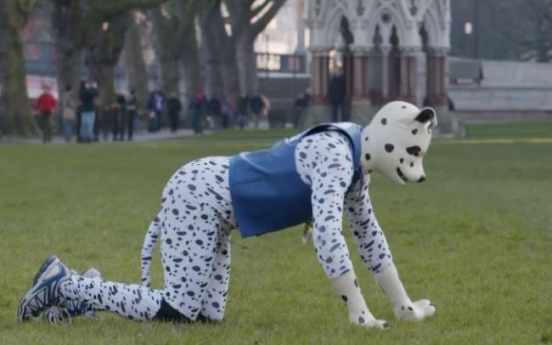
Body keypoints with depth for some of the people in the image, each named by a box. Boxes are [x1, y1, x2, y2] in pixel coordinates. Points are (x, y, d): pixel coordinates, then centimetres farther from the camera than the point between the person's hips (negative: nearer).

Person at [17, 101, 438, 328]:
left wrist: (403, 304, 16)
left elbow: (368, 233, 17)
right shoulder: (334, 156, -23)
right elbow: (327, 232, -34)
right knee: (179, 312, -15)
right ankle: (65, 283, -4)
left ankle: (82, 293, 12)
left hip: (210, 200, 10)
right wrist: (358, 312, -33)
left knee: (207, 313, 4)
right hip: (198, 193, -10)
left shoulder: (353, 163, 8)